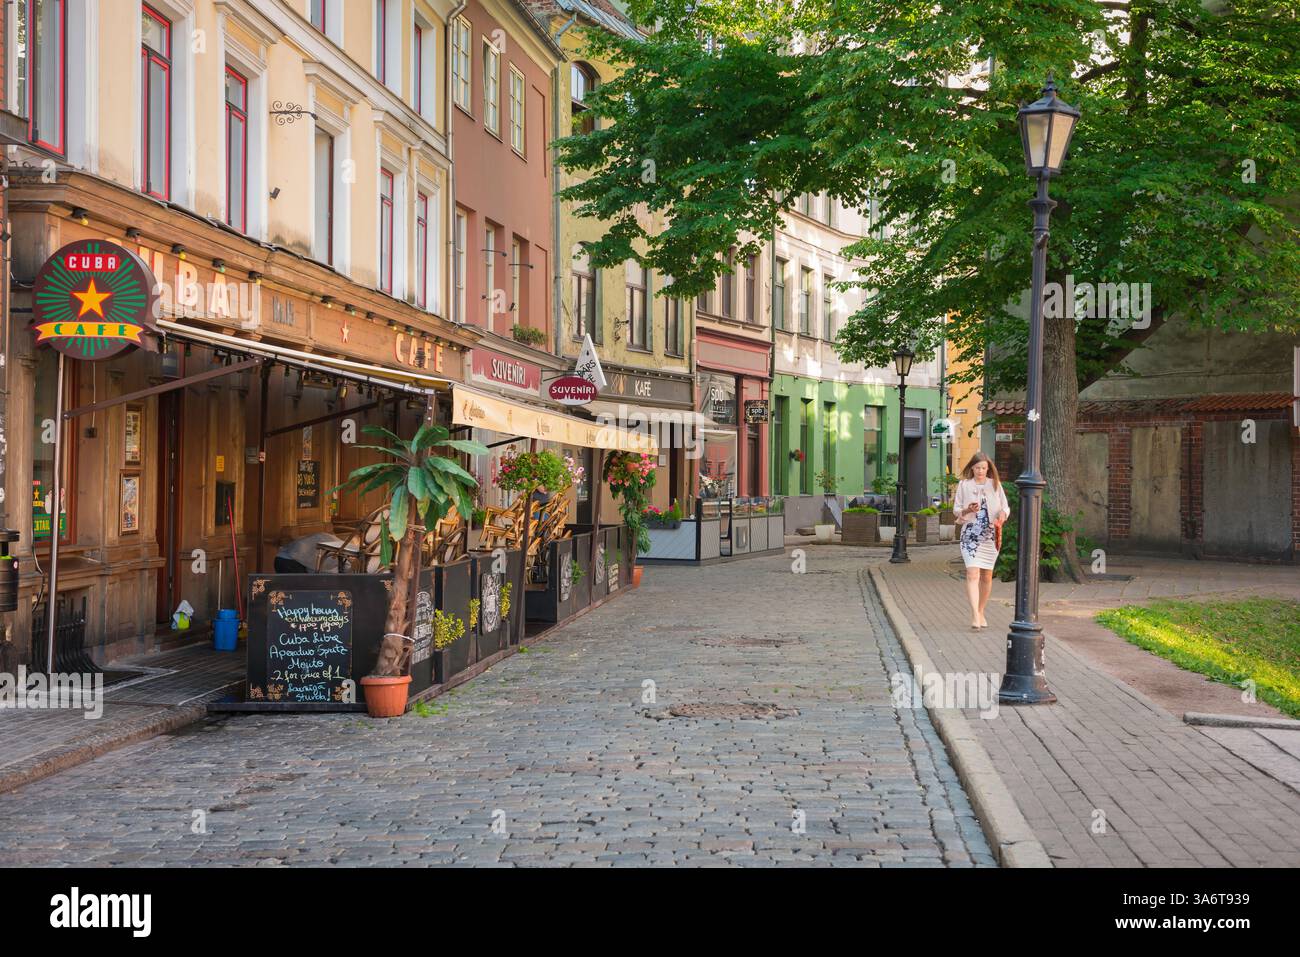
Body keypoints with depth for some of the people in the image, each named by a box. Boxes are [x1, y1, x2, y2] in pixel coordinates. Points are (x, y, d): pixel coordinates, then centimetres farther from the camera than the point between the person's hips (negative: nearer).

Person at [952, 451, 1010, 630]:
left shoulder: (995, 484, 7)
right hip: (970, 534, -2)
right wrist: (967, 510, -15)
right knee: (973, 573, -16)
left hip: (991, 535, 2)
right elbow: (956, 510, 6)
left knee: (987, 575, 9)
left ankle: (981, 612, 25)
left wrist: (1002, 515, -13)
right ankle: (975, 615, -24)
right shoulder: (964, 485, 4)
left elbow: (1005, 507, 10)